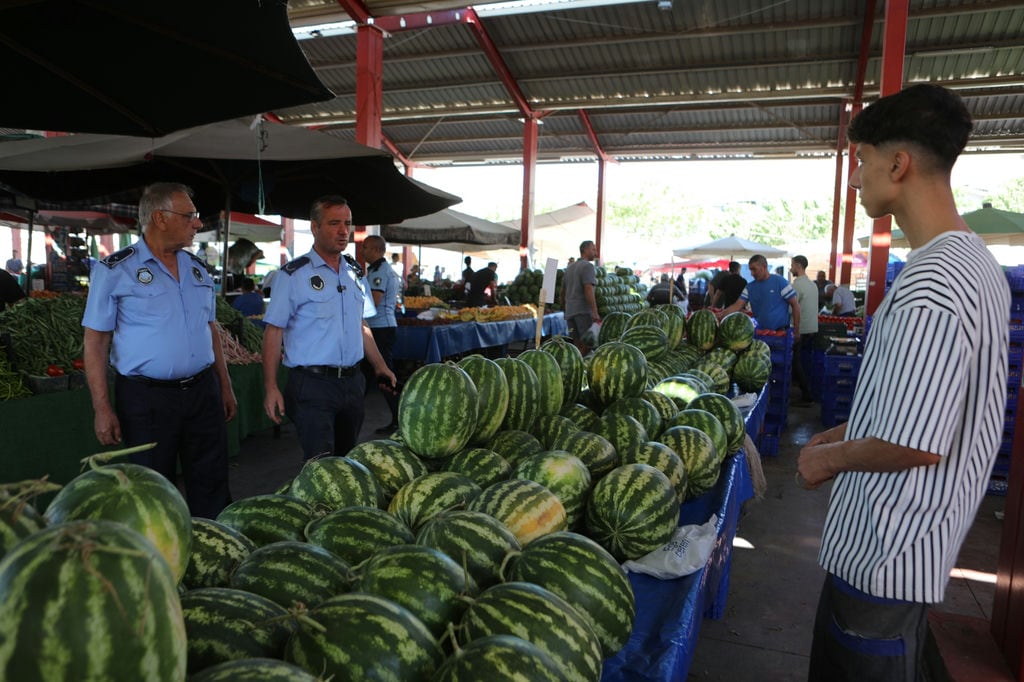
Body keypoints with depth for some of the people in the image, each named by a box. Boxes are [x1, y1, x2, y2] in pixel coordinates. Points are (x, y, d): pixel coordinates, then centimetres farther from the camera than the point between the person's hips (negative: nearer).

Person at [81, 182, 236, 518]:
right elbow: (95, 343, -6)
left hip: (203, 392, 5)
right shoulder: (115, 270, -6)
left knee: (212, 489, 11)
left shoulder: (197, 269, 10)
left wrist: (225, 387, 14)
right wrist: (102, 408, -11)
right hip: (146, 398, -4)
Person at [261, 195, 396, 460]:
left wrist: (380, 366, 13)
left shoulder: (355, 272, 11)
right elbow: (273, 331, -8)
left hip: (352, 383, 6)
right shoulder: (293, 274, -6)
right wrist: (270, 388, -14)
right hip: (311, 385, -6)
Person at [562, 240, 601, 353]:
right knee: (589, 342, -8)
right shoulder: (588, 266, -7)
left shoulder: (570, 267, 19)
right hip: (584, 310, -8)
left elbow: (563, 290, 23)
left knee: (577, 344, 8)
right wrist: (595, 312, -22)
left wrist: (564, 309, 31)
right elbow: (588, 290, -18)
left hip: (570, 311, 8)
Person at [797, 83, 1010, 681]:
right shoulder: (978, 262, 7)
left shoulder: (929, 287, -27)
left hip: (886, 554, -9)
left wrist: (829, 458, -10)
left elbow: (915, 444, -27)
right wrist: (847, 433, 15)